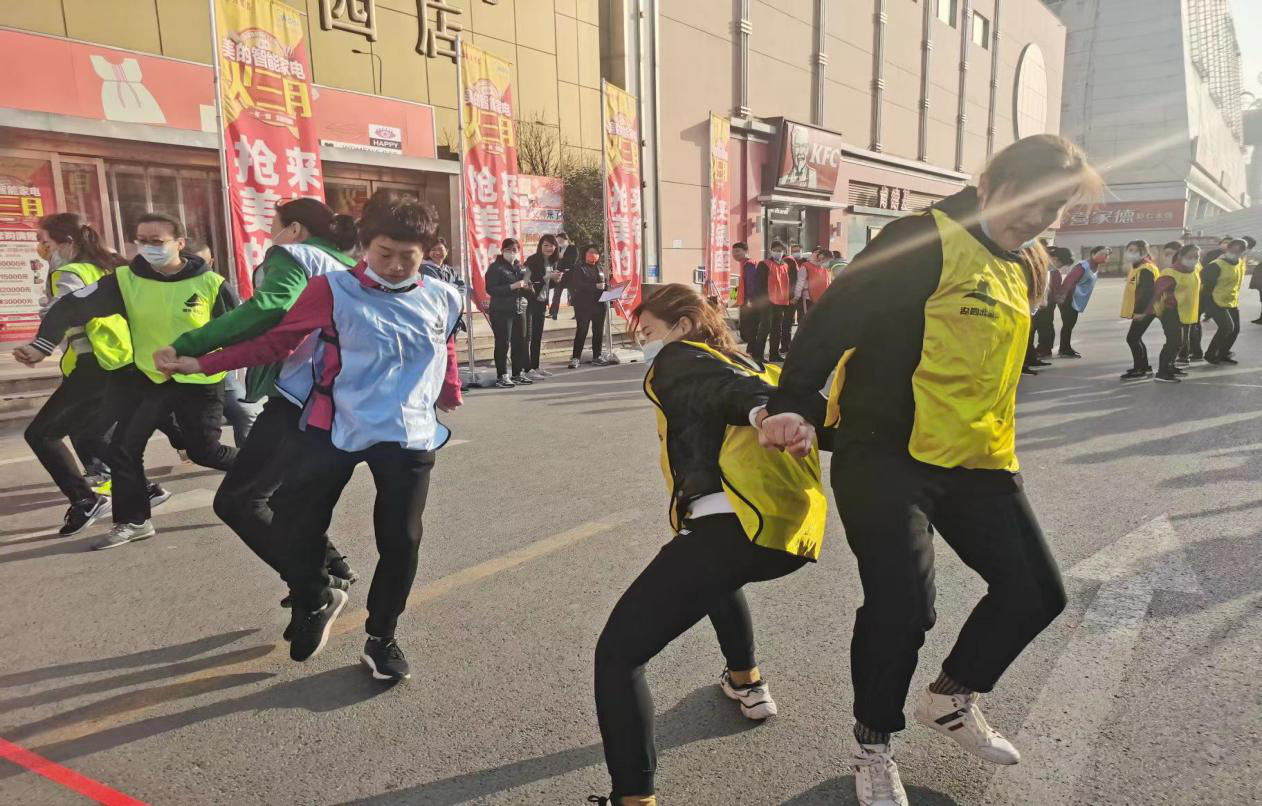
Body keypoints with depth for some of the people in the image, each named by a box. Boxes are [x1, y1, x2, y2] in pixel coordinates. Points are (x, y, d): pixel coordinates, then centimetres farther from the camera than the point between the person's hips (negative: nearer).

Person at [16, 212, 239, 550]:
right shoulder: (124, 280, -7)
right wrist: (43, 344, -15)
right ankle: (133, 521, 15)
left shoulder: (209, 282, -13)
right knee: (124, 448, 0)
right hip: (149, 377, 4)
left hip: (200, 381, -3)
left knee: (204, 450, 1)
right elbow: (74, 306, -6)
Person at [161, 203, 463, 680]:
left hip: (408, 437, 1)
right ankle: (314, 602, 38)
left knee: (400, 541, 3)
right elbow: (277, 340, -4)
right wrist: (203, 364, -7)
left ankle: (381, 639, 26)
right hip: (334, 429, -1)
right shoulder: (334, 290, -6)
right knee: (297, 524, 6)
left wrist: (450, 395, 31)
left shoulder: (441, 299, 3)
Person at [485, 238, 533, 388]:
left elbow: (526, 288, 27)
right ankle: (502, 376, -1)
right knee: (503, 344, -6)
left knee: (520, 343, 6)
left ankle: (518, 373, 15)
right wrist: (512, 287, -19)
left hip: (520, 310, 6)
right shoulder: (496, 267, -3)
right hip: (502, 311, -6)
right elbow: (491, 289, -13)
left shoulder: (520, 267, 17)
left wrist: (526, 286, 3)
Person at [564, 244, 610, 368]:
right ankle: (575, 358, 1)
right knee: (581, 331, -4)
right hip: (583, 305, -5)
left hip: (600, 304, 5)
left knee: (599, 331, 8)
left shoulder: (602, 269, 15)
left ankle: (597, 356, 18)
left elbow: (608, 284, 10)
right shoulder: (578, 269, 0)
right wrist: (595, 286, -21)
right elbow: (578, 285, -14)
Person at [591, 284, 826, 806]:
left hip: (735, 526, -9)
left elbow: (723, 391, -15)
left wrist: (762, 411, -31)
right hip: (797, 530, 9)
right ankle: (748, 683, 51)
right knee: (716, 571, 42)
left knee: (617, 654, -2)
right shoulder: (748, 366, 32)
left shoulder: (676, 361, 5)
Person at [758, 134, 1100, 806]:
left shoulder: (1022, 268, 16)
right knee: (902, 605, -13)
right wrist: (795, 405, -31)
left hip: (979, 462, 9)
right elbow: (836, 317, -20)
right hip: (887, 456, -8)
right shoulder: (925, 241, -12)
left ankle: (951, 699, 35)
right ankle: (873, 745, 16)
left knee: (1036, 592, 9)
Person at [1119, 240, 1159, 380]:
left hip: (1144, 311, -11)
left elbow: (1147, 292, -24)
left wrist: (1140, 310, -26)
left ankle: (1139, 370, -6)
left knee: (1132, 338, -10)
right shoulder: (1137, 267, 17)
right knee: (1135, 338, 16)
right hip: (1140, 310, 11)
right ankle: (1144, 367, 26)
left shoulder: (1146, 268, -17)